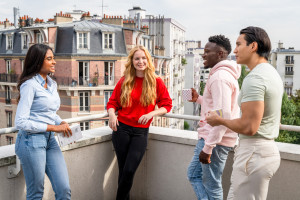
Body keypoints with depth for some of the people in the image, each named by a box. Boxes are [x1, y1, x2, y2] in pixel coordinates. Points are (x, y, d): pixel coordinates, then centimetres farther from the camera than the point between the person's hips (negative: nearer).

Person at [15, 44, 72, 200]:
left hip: (50, 140, 7)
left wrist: (62, 123, 3)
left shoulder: (52, 84, 11)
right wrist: (53, 127, -16)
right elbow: (20, 122, -18)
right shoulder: (30, 85, -13)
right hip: (32, 141, -7)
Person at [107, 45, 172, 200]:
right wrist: (112, 114, -12)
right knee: (123, 171, 6)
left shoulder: (156, 82, 0)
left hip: (141, 131, -1)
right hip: (121, 128, 1)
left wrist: (151, 114, -14)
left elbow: (167, 105, 3)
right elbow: (112, 102, 10)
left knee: (129, 171, -6)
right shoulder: (124, 81, 4)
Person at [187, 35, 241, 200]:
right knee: (194, 174, 19)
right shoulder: (224, 74, 16)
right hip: (209, 137, 11)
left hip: (215, 140, -11)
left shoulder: (220, 77, -18)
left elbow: (223, 115, -27)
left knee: (211, 186, 2)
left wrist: (208, 148, -25)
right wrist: (199, 99, 13)